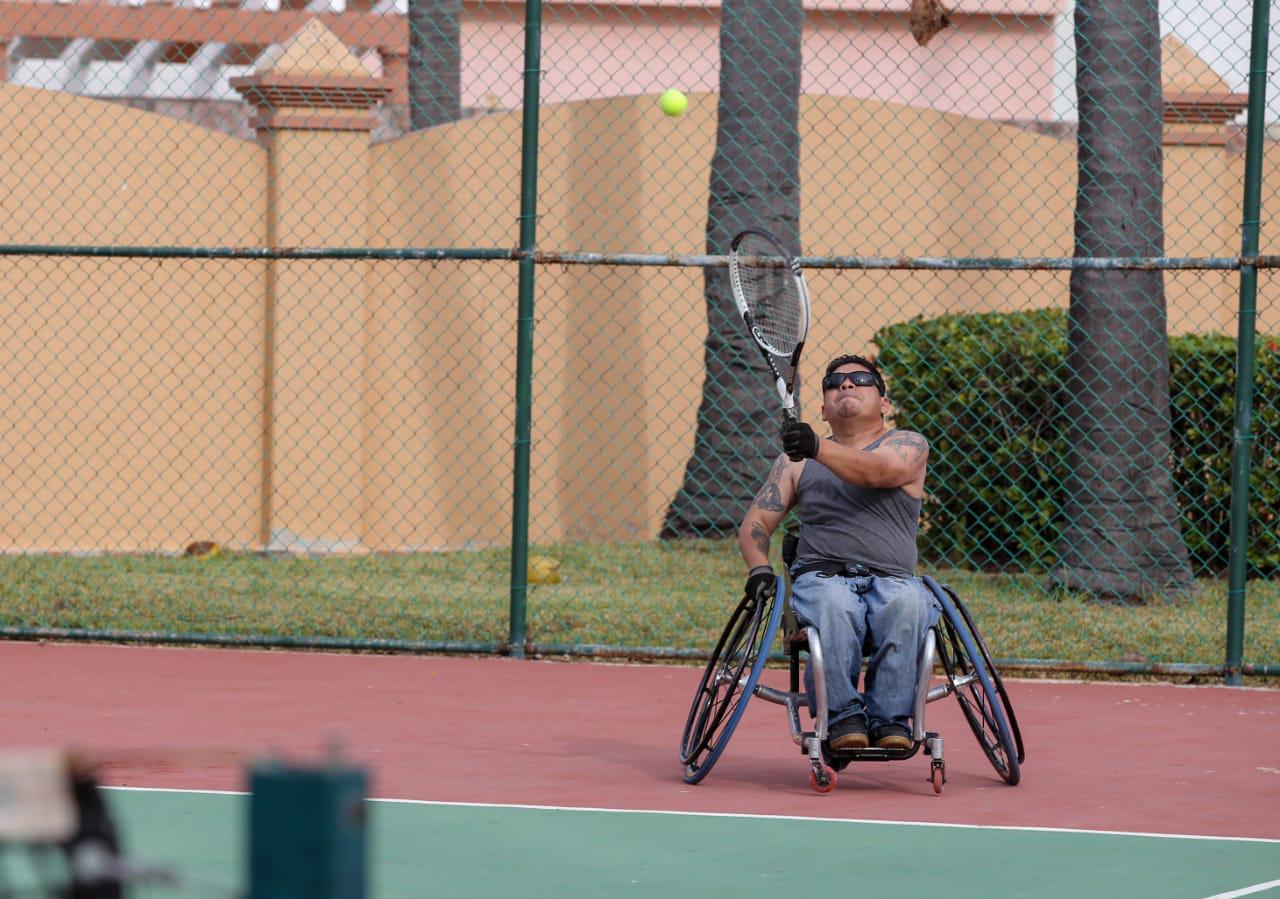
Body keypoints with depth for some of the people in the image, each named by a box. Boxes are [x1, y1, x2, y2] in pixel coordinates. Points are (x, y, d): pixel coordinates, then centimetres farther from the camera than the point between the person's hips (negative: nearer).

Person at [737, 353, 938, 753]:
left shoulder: (909, 445, 12)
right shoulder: (796, 460, 24)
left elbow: (877, 472, -12)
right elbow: (756, 521, 21)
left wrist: (818, 449, -29)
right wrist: (759, 568, -2)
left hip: (891, 580, -1)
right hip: (823, 574, 1)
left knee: (907, 602, -38)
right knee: (833, 605, -37)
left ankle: (890, 718, -33)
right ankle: (842, 716, -34)